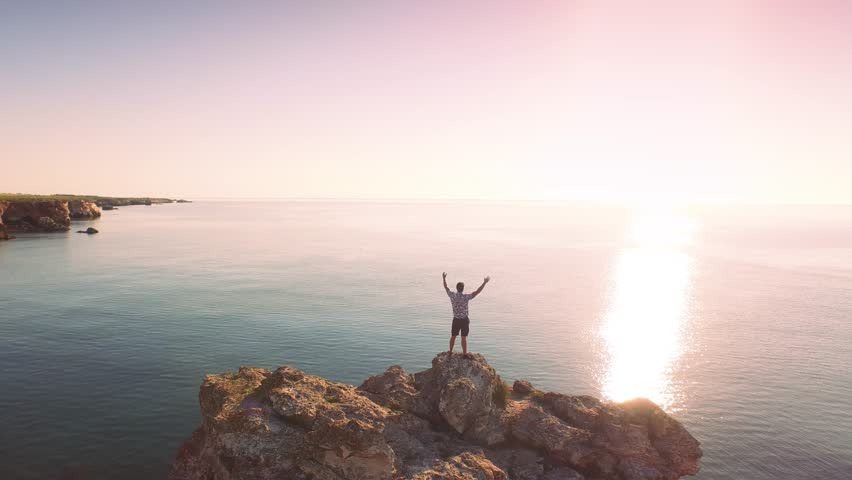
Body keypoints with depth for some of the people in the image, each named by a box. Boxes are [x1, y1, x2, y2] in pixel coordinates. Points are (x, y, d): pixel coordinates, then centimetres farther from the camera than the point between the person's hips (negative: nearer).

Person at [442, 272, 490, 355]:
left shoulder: (452, 295, -9)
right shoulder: (466, 297, -19)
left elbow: (446, 287, 7)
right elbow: (477, 292, -21)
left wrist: (444, 278, 20)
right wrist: (484, 282, -18)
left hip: (456, 320, 3)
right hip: (464, 320, -3)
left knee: (453, 336, 16)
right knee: (464, 338, 3)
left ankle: (450, 352, 29)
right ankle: (464, 354, 11)